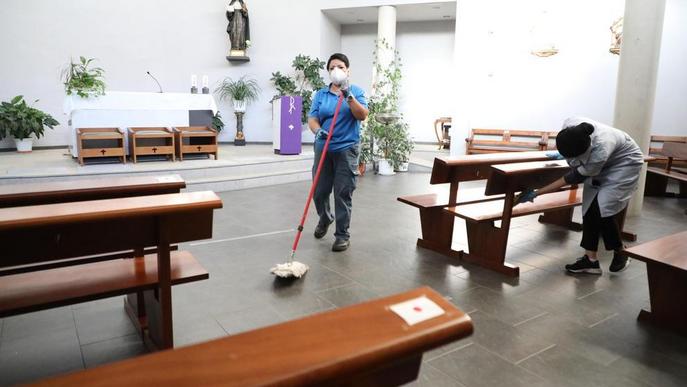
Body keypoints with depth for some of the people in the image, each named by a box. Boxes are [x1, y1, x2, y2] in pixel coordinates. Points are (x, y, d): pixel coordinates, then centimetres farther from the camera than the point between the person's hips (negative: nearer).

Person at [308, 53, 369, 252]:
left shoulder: (356, 91, 3)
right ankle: (325, 218, 39)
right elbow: (312, 119, -1)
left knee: (343, 194, -2)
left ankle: (343, 235, 8)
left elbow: (362, 115, -11)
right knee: (319, 191, 9)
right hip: (324, 148, 3)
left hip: (346, 149, -3)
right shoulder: (320, 94, 8)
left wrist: (349, 96, -22)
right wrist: (318, 131, -22)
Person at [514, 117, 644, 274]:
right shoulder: (569, 124, -30)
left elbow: (573, 178, -30)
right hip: (602, 164, 7)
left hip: (624, 162, -6)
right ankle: (591, 259, 0)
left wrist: (536, 193, -31)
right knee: (589, 208, -4)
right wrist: (561, 154, 4)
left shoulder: (600, 152, -43)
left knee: (602, 209, -15)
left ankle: (620, 253, 9)